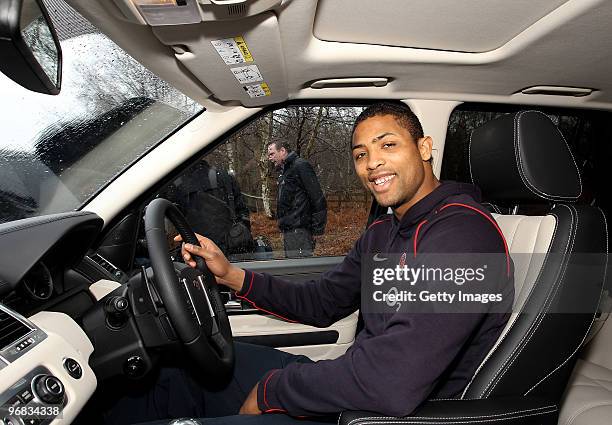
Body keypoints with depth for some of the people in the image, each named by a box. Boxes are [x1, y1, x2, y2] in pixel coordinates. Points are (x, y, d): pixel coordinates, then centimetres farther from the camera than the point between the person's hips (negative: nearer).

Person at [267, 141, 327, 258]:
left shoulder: (300, 166, -9)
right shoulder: (284, 171, 20)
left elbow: (317, 197, -15)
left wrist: (318, 226, -17)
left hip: (299, 229, -10)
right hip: (289, 230, 10)